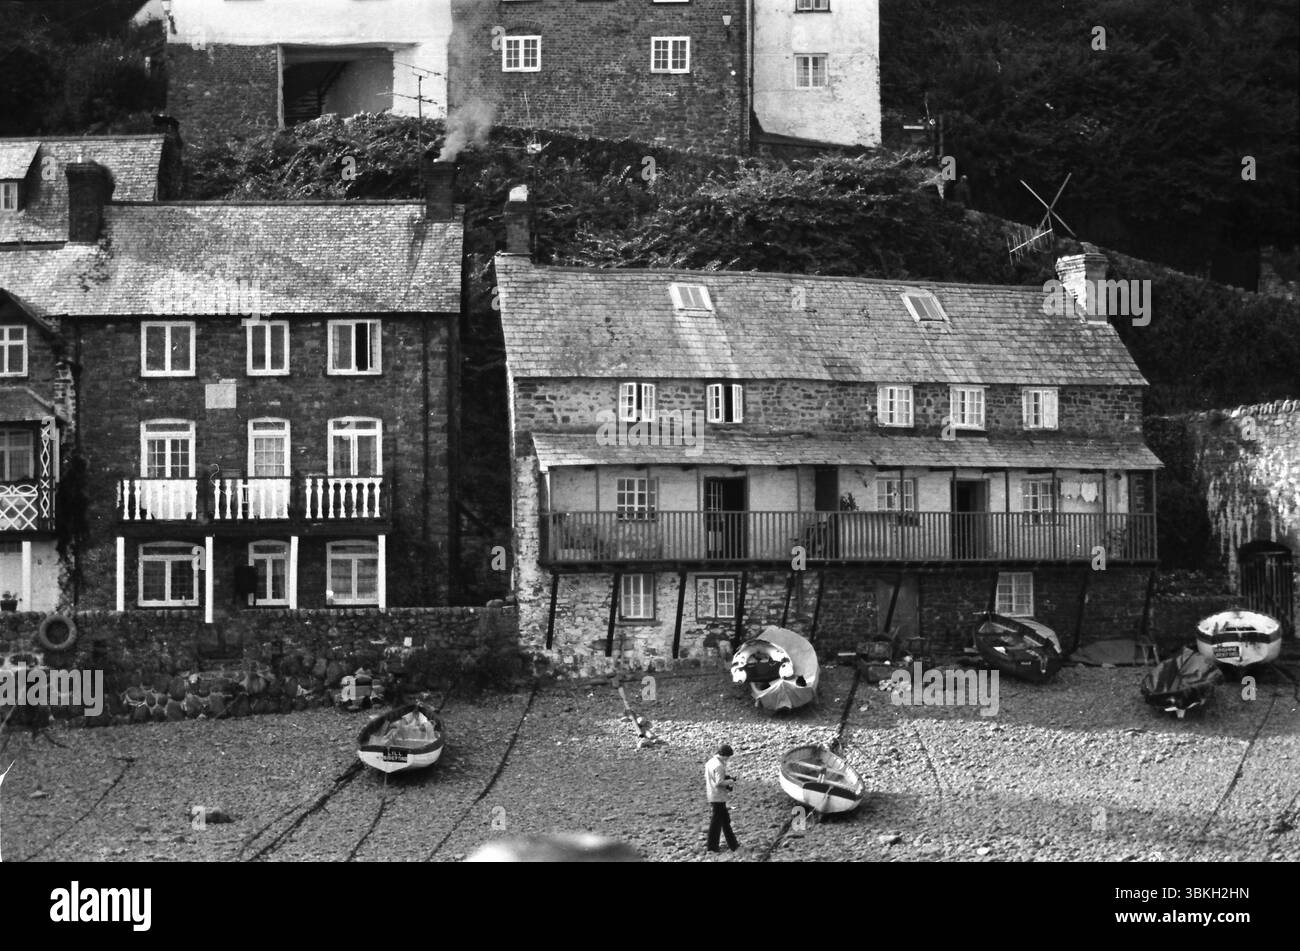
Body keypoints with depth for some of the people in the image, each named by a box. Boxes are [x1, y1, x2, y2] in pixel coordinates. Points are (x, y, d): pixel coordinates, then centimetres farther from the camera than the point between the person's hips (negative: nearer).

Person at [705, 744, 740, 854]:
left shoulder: (709, 763, 9)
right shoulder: (719, 766, -20)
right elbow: (719, 783, -26)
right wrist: (730, 781, -8)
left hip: (711, 795, 9)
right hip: (718, 797, -9)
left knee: (725, 820, 15)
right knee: (716, 821, 0)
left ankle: (732, 844, 21)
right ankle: (712, 846, 7)